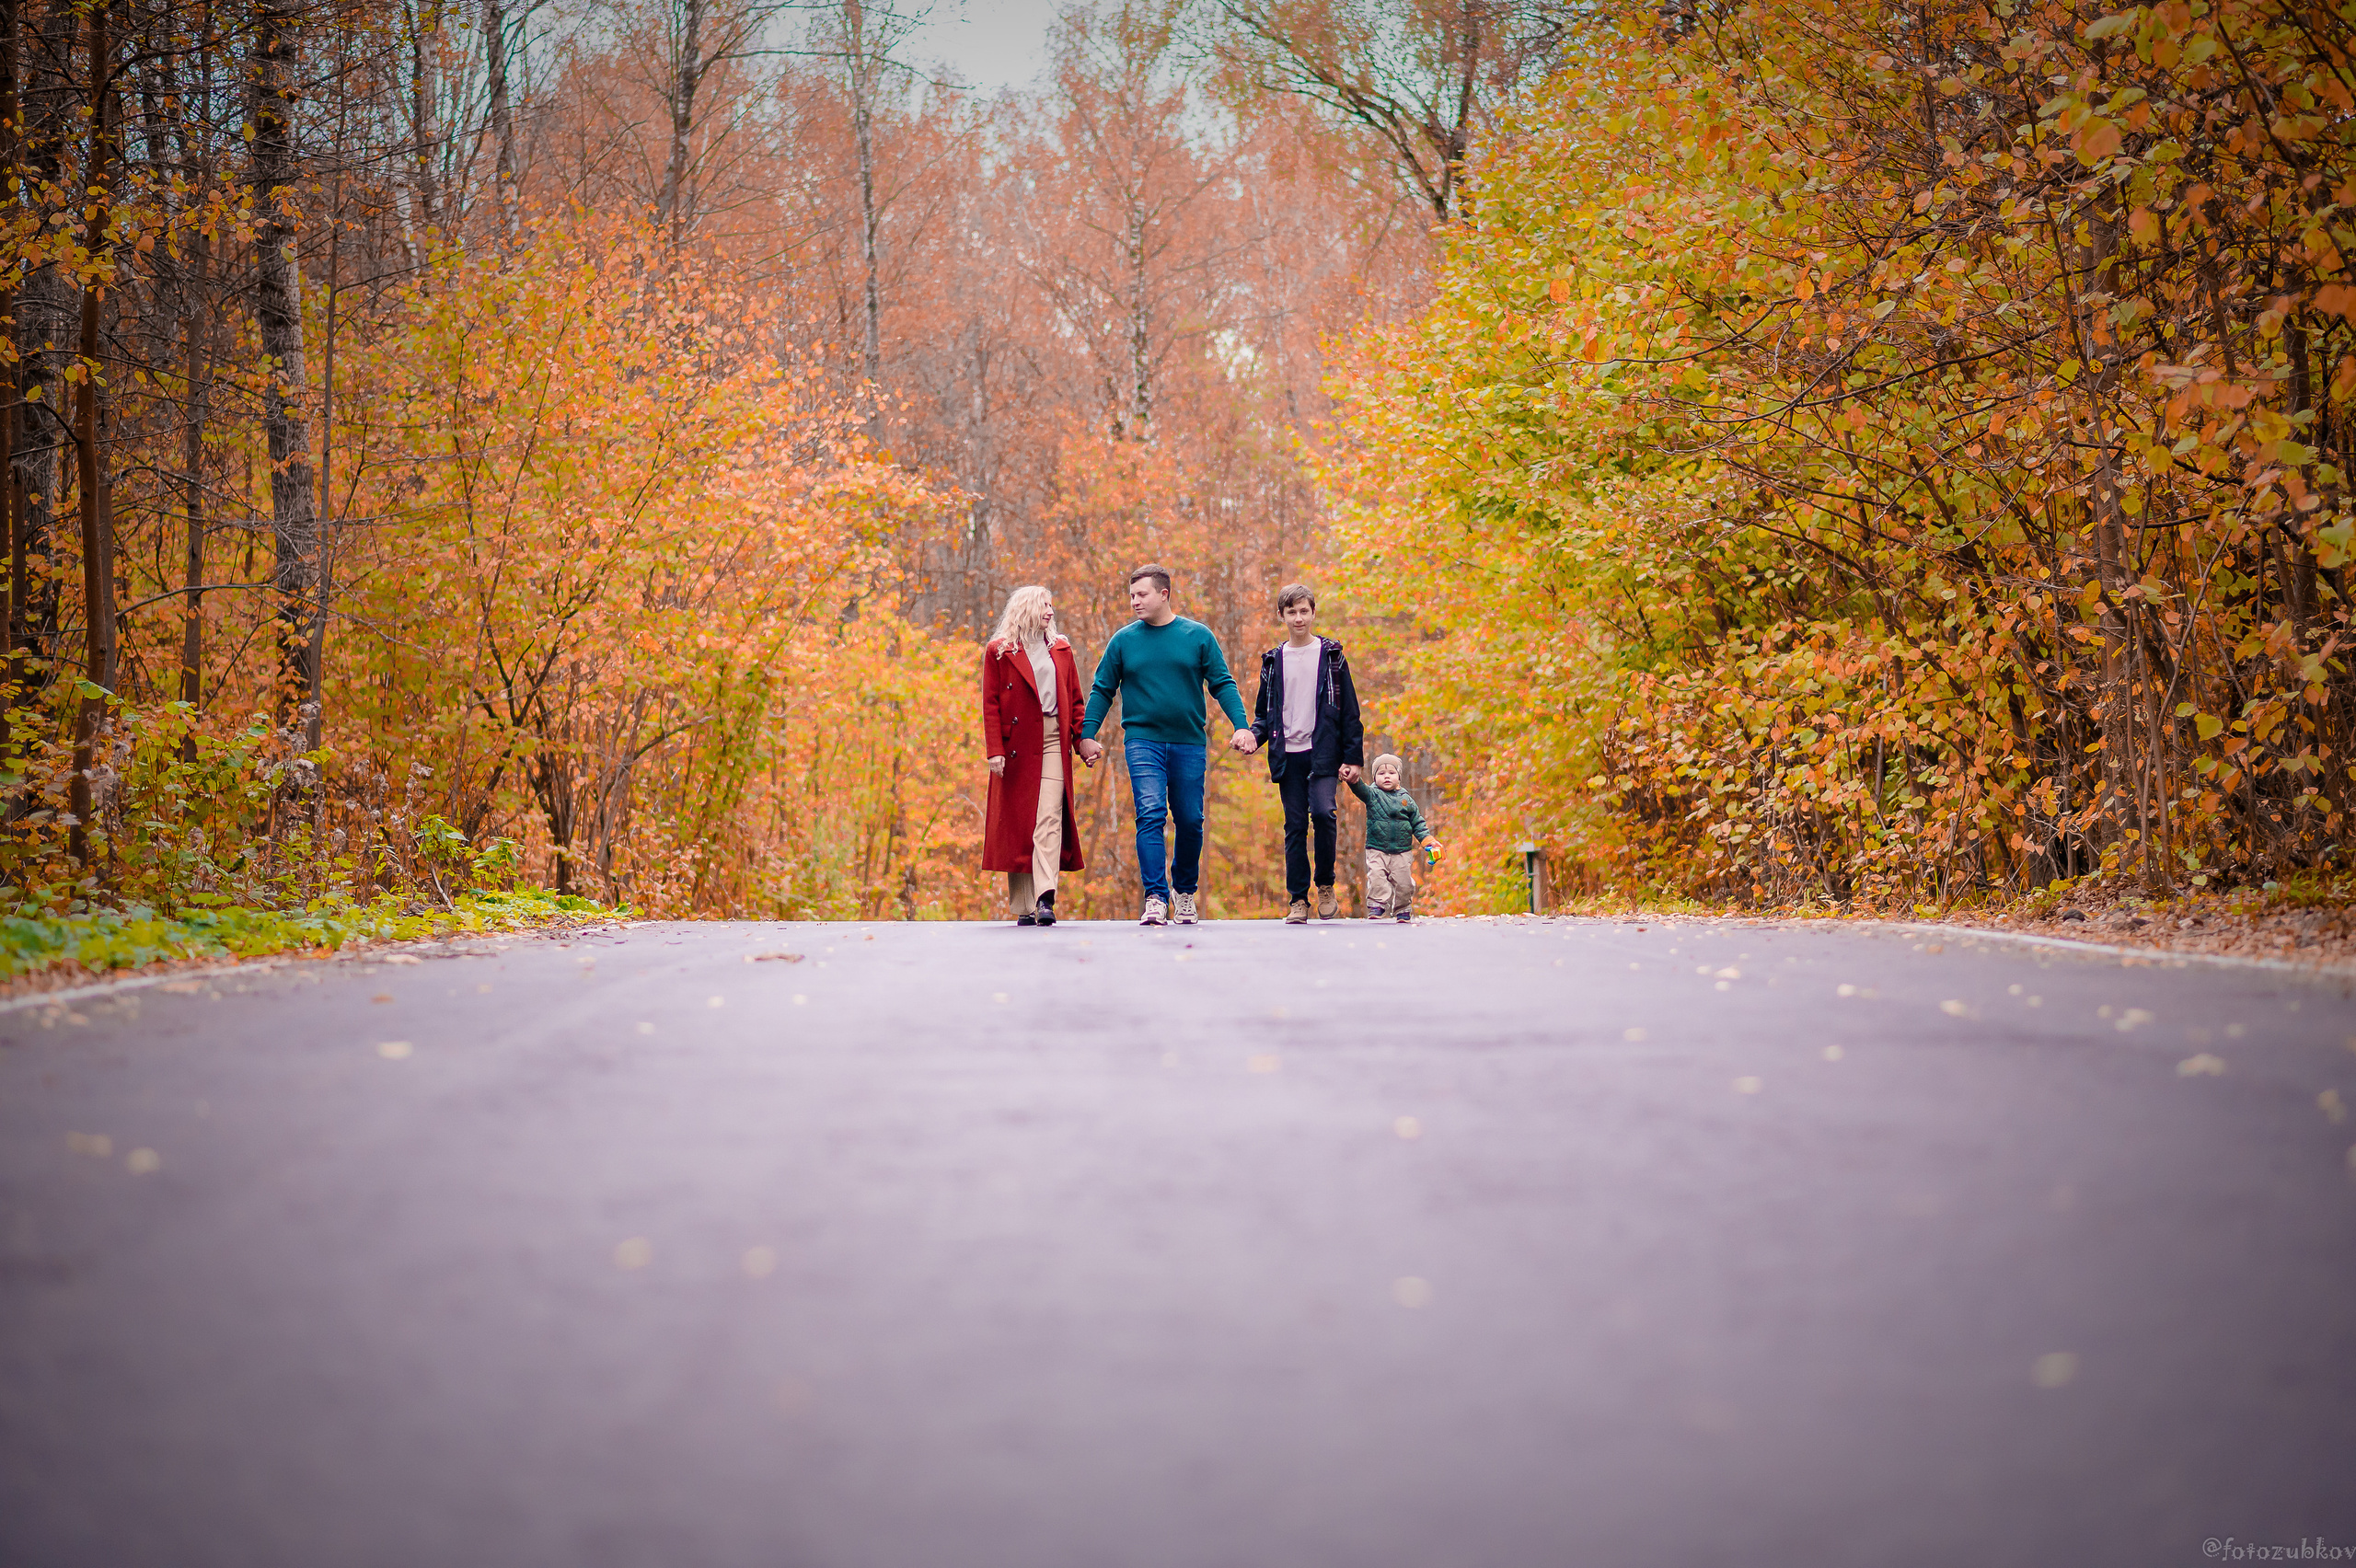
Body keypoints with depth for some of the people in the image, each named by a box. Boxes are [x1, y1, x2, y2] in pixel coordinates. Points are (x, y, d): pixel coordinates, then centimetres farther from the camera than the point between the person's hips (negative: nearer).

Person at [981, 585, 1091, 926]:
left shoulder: (1060, 649, 16)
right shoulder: (998, 651, 5)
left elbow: (1075, 700, 16)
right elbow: (991, 704, 0)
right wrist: (995, 751, -9)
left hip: (1053, 741, 2)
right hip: (1017, 745, -2)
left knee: (1049, 818, -13)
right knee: (1017, 824, 1)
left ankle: (1045, 898, -22)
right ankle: (1023, 906, 5)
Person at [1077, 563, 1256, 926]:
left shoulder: (1198, 636, 3)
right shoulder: (1123, 640, 5)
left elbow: (1223, 685, 3)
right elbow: (1102, 690, 8)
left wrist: (1241, 726, -9)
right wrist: (1087, 734, -1)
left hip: (1189, 744, 1)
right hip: (1142, 741, -1)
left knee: (1190, 821, 6)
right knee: (1150, 814, -15)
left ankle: (1184, 889, 28)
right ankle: (1155, 899, -16)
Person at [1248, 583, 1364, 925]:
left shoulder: (1331, 655, 6)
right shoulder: (1273, 661, 13)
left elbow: (1349, 711, 5)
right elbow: (1264, 711, 19)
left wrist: (1352, 757, -2)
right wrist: (1254, 734, -4)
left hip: (1322, 753, -3)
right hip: (1288, 755, 3)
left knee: (1322, 812, -20)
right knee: (1295, 826, 1)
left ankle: (1326, 884, -2)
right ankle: (1297, 899, 5)